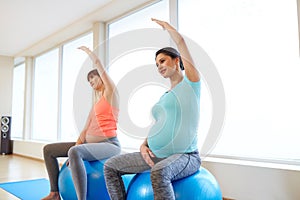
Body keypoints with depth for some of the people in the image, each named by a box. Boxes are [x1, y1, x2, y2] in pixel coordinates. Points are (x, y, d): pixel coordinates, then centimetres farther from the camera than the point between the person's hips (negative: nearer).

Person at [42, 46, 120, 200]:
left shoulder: (111, 93, -1)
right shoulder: (95, 105, 22)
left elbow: (97, 62, -4)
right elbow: (85, 129, 12)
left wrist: (87, 50, 14)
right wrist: (76, 147, -2)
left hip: (109, 145, -9)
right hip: (91, 145, 9)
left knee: (75, 152, -38)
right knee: (48, 150, 8)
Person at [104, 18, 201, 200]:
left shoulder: (190, 82, -1)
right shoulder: (164, 96, 19)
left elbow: (180, 41, -3)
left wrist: (165, 25, 14)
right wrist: (144, 145, 3)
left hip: (185, 156, -7)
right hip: (155, 156, 8)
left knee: (159, 172, -39)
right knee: (111, 166, 2)